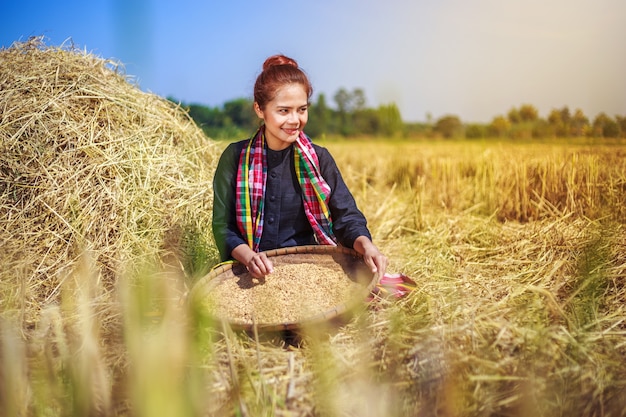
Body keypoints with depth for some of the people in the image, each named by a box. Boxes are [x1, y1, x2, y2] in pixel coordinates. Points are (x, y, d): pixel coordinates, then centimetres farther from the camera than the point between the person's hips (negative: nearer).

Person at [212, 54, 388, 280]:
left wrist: (366, 245, -25)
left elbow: (345, 216, -3)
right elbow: (223, 225, -2)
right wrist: (249, 257, -22)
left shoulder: (318, 158, 1)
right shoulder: (235, 157, -2)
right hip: (251, 274, -1)